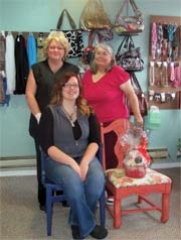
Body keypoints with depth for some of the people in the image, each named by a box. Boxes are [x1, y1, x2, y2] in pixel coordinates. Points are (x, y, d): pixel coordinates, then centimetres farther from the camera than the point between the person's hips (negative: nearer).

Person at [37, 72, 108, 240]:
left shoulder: (87, 112, 8)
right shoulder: (50, 112, -3)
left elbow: (95, 141, 1)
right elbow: (47, 146, -10)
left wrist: (85, 162, -18)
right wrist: (72, 163, -22)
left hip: (85, 157, 3)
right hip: (57, 160, -3)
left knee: (98, 179, -28)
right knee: (73, 181, -34)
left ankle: (77, 221, -1)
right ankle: (88, 225, -8)